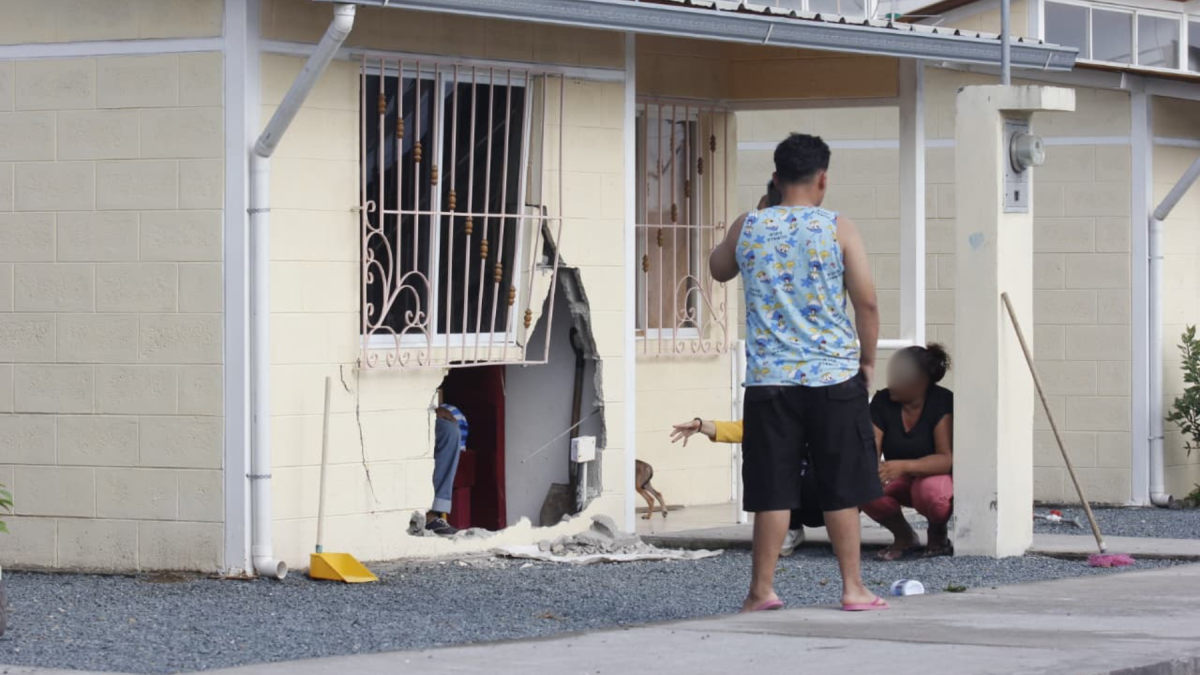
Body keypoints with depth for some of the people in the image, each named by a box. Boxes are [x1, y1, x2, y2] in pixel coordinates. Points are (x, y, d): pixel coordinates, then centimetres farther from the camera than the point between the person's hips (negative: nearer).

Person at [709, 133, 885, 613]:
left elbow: (718, 269, 24)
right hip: (834, 376, -1)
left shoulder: (747, 229, 3)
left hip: (769, 379, 2)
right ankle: (853, 588, 10)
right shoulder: (839, 230, -4)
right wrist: (867, 359, 9)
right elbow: (867, 303, -5)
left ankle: (762, 590, 7)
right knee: (840, 491, 6)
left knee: (772, 491, 4)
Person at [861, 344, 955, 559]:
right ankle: (904, 537, -1)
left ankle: (938, 533, -1)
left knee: (931, 493, -40)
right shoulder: (882, 402, -8)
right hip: (899, 483, 3)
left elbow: (947, 459, -29)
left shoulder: (943, 403, -19)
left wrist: (903, 466, -44)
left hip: (935, 476, -3)